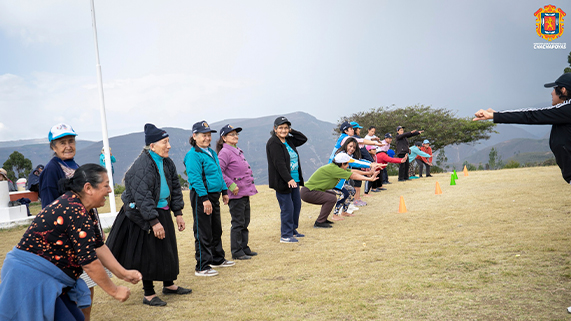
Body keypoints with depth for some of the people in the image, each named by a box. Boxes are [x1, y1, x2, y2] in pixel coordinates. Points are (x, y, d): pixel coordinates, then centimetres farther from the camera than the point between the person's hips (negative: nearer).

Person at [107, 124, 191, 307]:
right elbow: (142, 197, -25)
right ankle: (148, 295, 12)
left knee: (168, 250, 16)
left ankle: (169, 285, 34)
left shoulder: (167, 163, 4)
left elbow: (175, 187, 12)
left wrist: (178, 213, 8)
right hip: (143, 216, -8)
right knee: (149, 254, -1)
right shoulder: (142, 166, -22)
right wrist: (154, 222, -26)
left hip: (162, 212, 8)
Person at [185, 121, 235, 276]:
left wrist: (224, 191, 18)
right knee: (203, 233, -3)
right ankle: (202, 267, 4)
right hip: (201, 197, -9)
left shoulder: (212, 153, 14)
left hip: (214, 195, 9)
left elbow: (219, 174, 22)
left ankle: (217, 259, 33)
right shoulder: (193, 155, -14)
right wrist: (205, 199, -24)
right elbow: (195, 179, -21)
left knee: (216, 230, 19)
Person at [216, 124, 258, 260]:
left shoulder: (238, 151, 16)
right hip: (236, 194, -9)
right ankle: (237, 252, 7)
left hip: (245, 193, 9)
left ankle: (244, 248, 25)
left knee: (245, 222, 15)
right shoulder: (225, 152, -13)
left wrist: (250, 188, 19)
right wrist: (231, 185, -21)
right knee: (238, 223, -2)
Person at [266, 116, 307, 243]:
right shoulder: (273, 143, -13)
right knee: (287, 208, -6)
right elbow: (279, 163, -20)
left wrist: (291, 131, 7)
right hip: (282, 181, -9)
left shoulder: (289, 141, 11)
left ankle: (293, 230, 31)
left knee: (297, 205, 16)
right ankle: (285, 236, 5)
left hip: (294, 180, 9)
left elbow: (303, 139, 20)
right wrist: (288, 179, -26)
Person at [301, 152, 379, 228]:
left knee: (332, 194, 22)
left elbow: (352, 171, 15)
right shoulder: (333, 169, -20)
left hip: (311, 190, 11)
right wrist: (370, 179, -12)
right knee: (332, 199, -21)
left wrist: (368, 173, 14)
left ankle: (322, 219, 21)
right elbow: (352, 176, -17)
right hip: (307, 193, -11)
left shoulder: (334, 167, 8)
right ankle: (319, 222, -11)